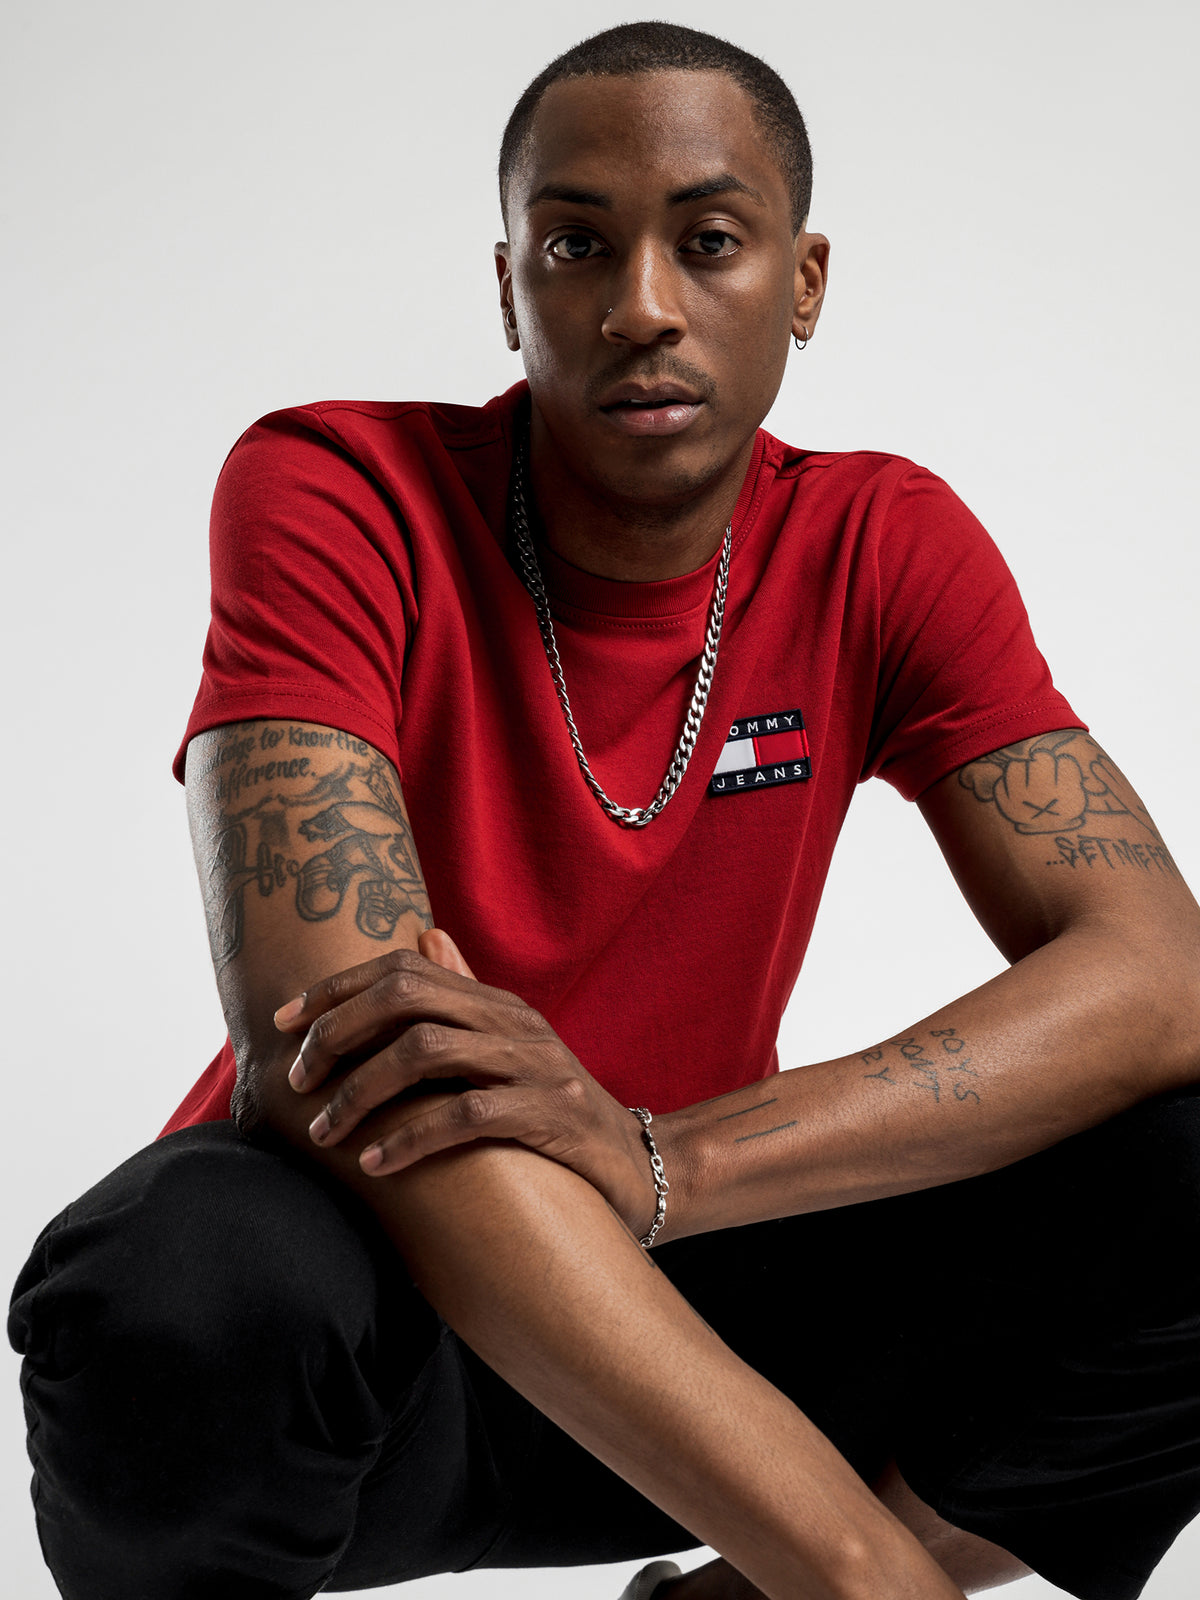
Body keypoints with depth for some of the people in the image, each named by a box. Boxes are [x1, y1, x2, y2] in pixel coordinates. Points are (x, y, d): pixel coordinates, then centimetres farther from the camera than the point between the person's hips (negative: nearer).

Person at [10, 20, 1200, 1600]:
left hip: (674, 1293, 3)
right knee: (188, 1283, -37)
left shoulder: (884, 548, -4)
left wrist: (658, 1161, -33)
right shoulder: (333, 493, -15)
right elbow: (331, 1042, -28)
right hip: (364, 1293, -2)